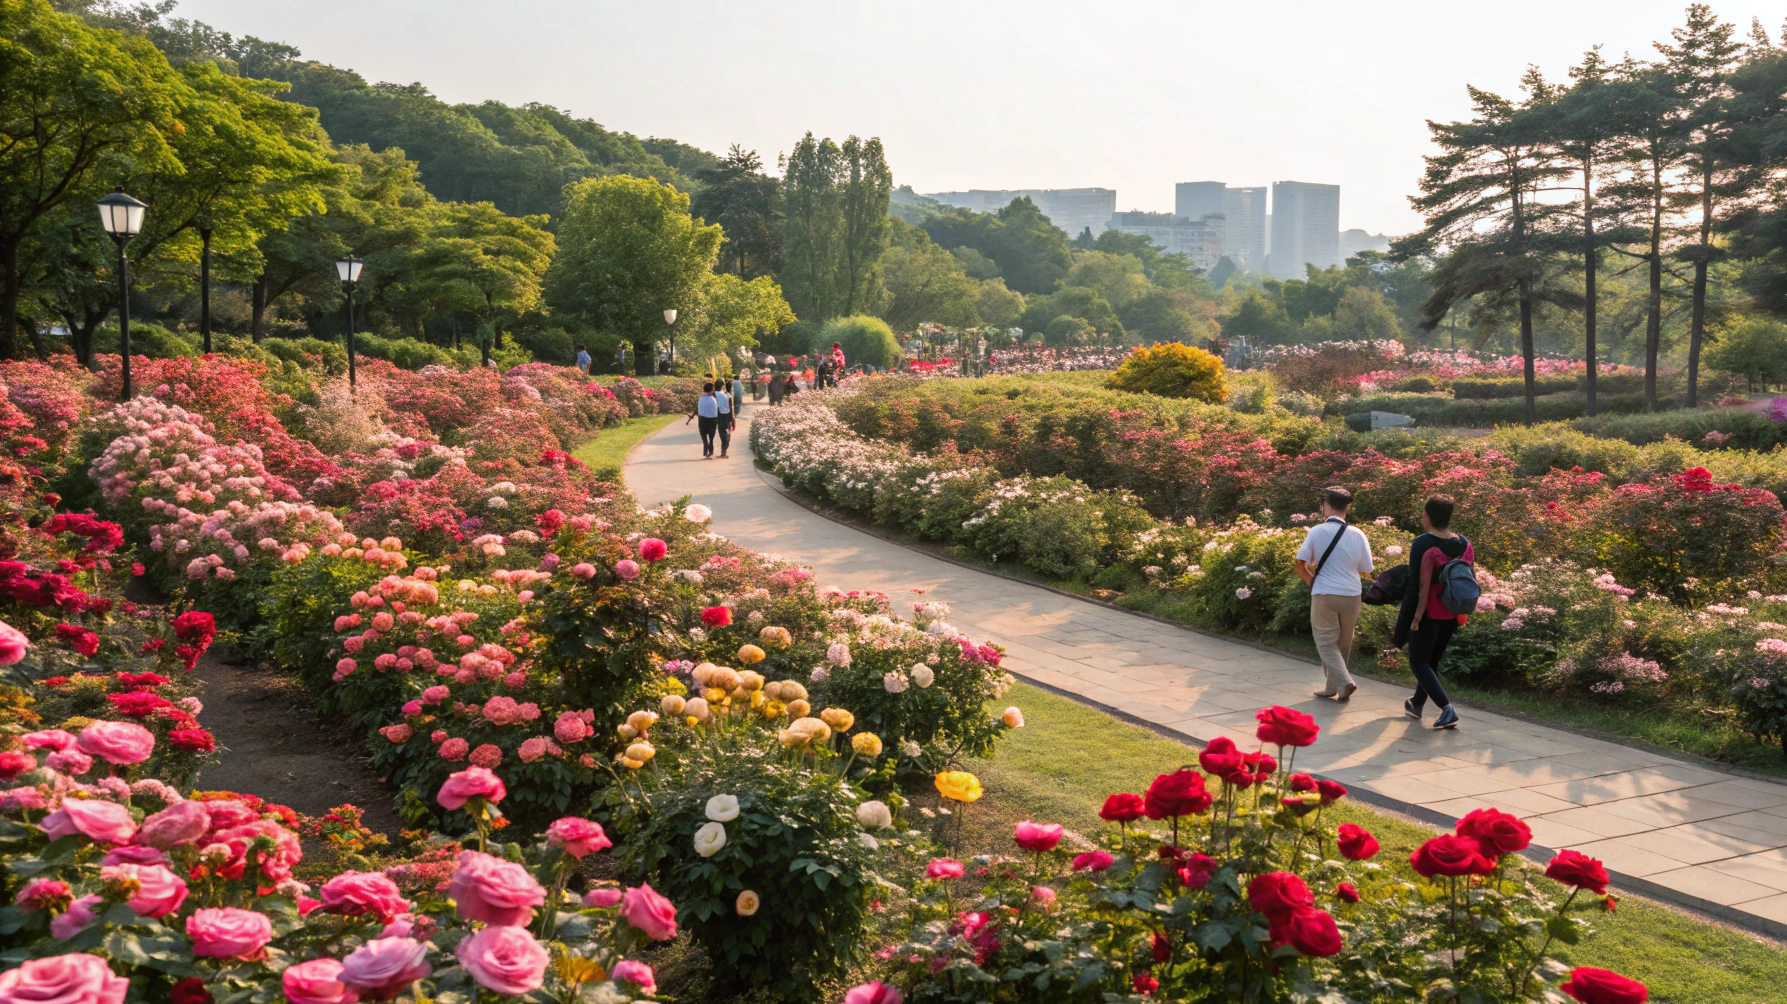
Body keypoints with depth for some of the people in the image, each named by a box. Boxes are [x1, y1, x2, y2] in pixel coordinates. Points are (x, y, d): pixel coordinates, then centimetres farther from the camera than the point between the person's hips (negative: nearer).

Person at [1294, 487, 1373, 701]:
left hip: (1324, 595, -2)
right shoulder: (1357, 535, -2)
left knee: (1326, 643, 5)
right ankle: (1332, 687, 23)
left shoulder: (1316, 532, -6)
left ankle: (1344, 682, -13)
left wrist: (1311, 581, 12)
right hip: (1352, 595, 2)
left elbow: (1300, 566, -7)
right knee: (1342, 644, 16)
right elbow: (1366, 570, 4)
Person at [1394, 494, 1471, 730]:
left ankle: (1447, 708, -11)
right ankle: (1417, 704, 35)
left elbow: (1419, 586, -19)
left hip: (1429, 614, -7)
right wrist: (1461, 613, 17)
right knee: (1432, 661, 21)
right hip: (1452, 615, 7)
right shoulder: (1464, 545, 2)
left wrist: (1413, 617, -14)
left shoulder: (1423, 544, -18)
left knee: (1418, 663, 3)